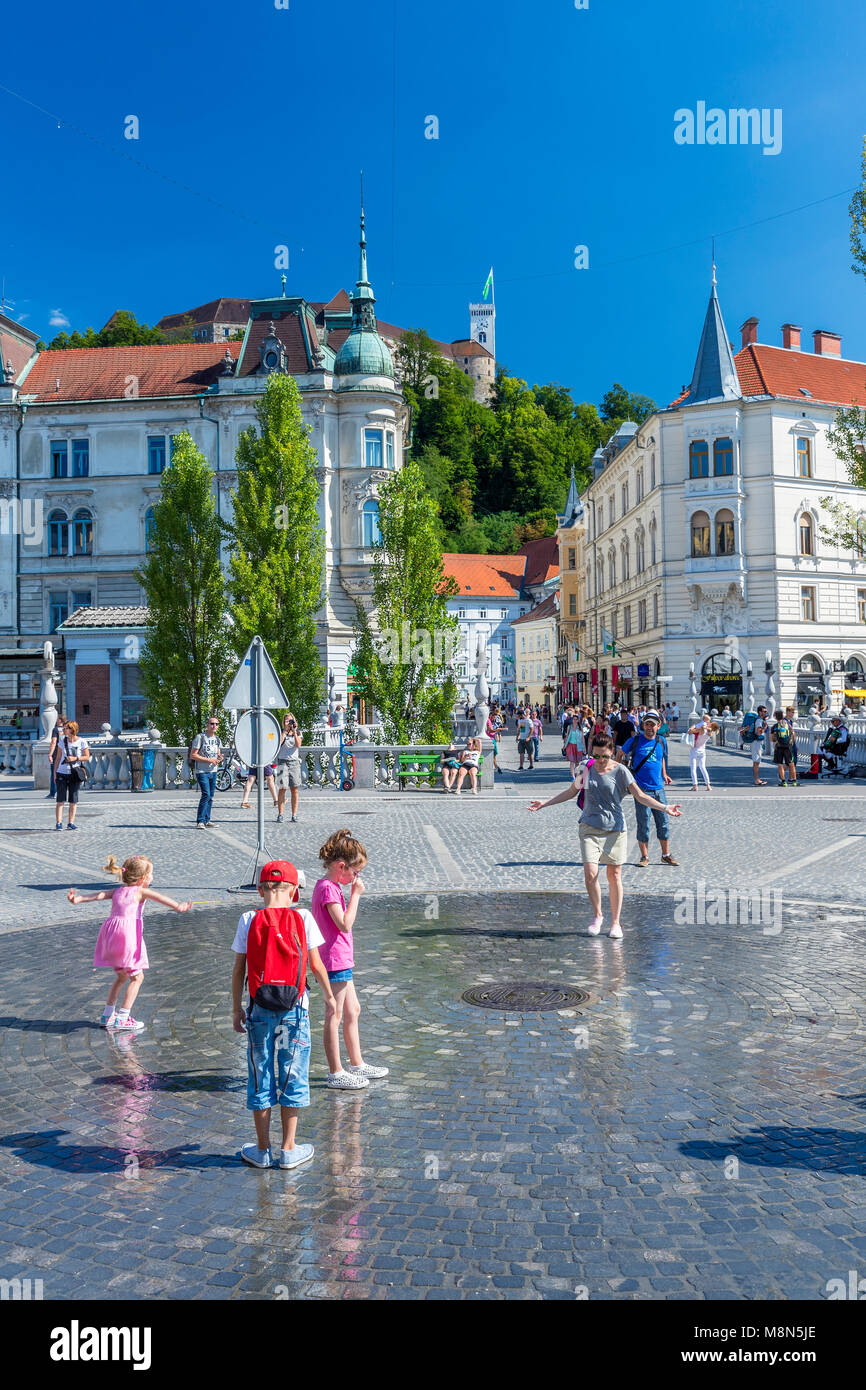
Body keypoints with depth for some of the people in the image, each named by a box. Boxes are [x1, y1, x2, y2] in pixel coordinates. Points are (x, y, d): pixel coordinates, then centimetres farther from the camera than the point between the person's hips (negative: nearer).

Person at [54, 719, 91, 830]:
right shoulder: (62, 741, 5)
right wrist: (55, 772, 8)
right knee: (60, 799, -3)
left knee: (73, 800, 3)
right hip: (62, 773, 1)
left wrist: (75, 758, -15)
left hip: (75, 774, -1)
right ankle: (58, 822, -2)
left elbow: (87, 757, 1)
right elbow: (58, 758, 11)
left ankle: (71, 823, 10)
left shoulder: (82, 742, -2)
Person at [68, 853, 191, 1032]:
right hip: (128, 932, -7)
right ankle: (122, 1019, -2)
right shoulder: (141, 891, 5)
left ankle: (107, 1016, 26)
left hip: (111, 935, 7)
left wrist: (79, 898, -4)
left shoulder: (118, 891, 22)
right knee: (136, 977, 3)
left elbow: (100, 894, 6)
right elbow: (158, 897, -14)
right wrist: (177, 906, -27)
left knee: (122, 976, 23)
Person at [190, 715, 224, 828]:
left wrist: (219, 758, -3)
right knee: (206, 795, -16)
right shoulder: (200, 737, -9)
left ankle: (206, 821, 18)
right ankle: (200, 822, -12)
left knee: (211, 796, 9)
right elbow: (193, 755, -11)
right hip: (201, 771, -7)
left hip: (213, 771, 7)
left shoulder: (217, 739, 12)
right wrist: (209, 760, -16)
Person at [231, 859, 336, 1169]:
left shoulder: (248, 920, -3)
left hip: (260, 1010, 1)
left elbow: (239, 969, 0)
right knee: (292, 1076, 10)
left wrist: (236, 1008, 10)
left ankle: (262, 1150, 21)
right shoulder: (303, 918, -5)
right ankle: (289, 1149, 17)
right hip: (295, 1008, -1)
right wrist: (329, 996, 15)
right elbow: (315, 965, 0)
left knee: (260, 1077, 11)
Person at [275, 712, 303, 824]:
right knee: (282, 789, -9)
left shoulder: (298, 733, 12)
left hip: (294, 761, 2)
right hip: (283, 762, -2)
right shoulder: (281, 732, 7)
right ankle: (280, 815, -6)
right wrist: (285, 730, -12)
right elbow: (279, 743, -13)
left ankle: (294, 814, 7)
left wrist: (294, 732, -12)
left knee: (295, 790, 0)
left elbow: (298, 745, -6)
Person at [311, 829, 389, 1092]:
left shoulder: (331, 886, 12)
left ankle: (358, 1065, 30)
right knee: (335, 1016, -1)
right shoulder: (328, 889, -19)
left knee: (352, 1011, 18)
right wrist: (355, 894, -20)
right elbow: (345, 924, -25)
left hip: (341, 960, 11)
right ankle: (336, 1074, 9)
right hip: (335, 960, -11)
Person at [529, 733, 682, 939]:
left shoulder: (620, 771, -4)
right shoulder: (586, 768, 3)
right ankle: (597, 915, 10)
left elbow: (640, 795, -3)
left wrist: (664, 808, -15)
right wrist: (544, 803, 16)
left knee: (614, 876, 3)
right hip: (590, 827, 1)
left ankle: (615, 923, 16)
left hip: (615, 829, -1)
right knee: (590, 873, -12)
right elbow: (571, 792, 17)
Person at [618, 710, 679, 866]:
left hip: (659, 789, 4)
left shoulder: (661, 741, 7)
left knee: (663, 823, 7)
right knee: (643, 825, 2)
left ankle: (666, 855, 19)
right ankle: (644, 856, 14)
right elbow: (620, 754, 9)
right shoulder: (635, 740, -4)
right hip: (641, 790, -3)